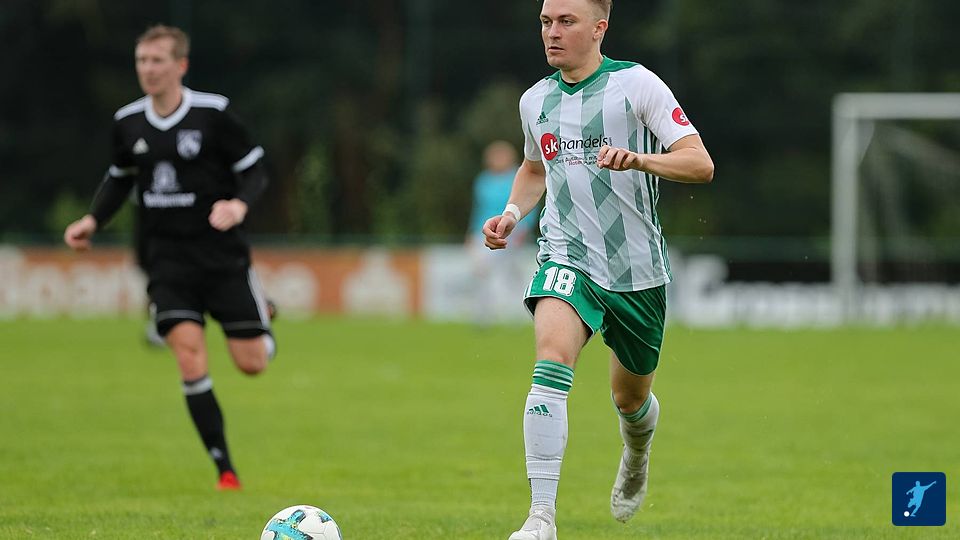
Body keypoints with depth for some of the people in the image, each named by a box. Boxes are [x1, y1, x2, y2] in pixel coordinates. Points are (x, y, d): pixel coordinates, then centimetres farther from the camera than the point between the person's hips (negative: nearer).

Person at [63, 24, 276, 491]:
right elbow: (120, 178, 20)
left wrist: (239, 205, -24)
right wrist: (93, 220, 5)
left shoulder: (213, 113, -10)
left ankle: (262, 322, 38)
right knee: (189, 355, -15)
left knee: (251, 363, -2)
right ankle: (224, 469, -6)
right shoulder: (128, 122, 3)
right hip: (167, 256, 2)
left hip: (221, 254, -2)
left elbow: (254, 169, -4)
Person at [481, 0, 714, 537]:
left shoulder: (636, 84, -7)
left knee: (631, 398, 15)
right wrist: (513, 211, 10)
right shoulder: (536, 100, 8)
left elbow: (701, 164, -13)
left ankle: (637, 457, 54)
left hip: (638, 268, -1)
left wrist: (640, 159, -31)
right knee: (553, 358, -27)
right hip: (567, 257, 1)